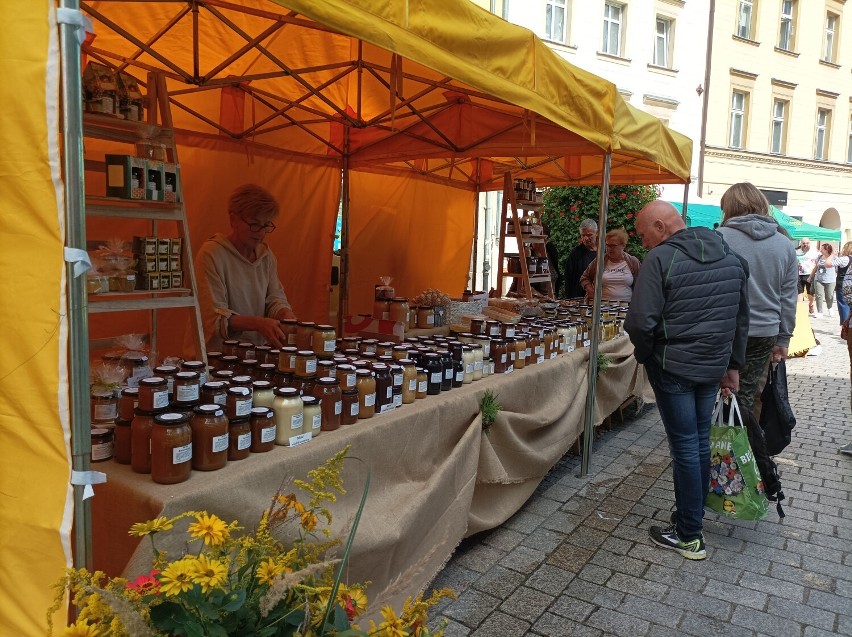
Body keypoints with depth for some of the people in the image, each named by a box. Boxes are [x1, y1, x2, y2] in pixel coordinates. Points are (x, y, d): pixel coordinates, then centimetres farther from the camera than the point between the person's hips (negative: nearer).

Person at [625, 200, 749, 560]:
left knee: (685, 446, 2)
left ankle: (689, 536, 13)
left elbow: (640, 322, -21)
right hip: (714, 367, 7)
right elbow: (741, 318, 12)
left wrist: (644, 354, -2)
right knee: (701, 442, 17)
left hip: (674, 368, -6)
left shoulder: (660, 258, -16)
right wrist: (732, 365, 19)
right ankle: (692, 517, 31)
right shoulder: (730, 256, 7)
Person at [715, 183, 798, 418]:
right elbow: (789, 298, 8)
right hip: (764, 333, 4)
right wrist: (783, 339, 14)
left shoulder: (718, 238, -8)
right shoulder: (785, 245, 6)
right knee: (745, 397, 11)